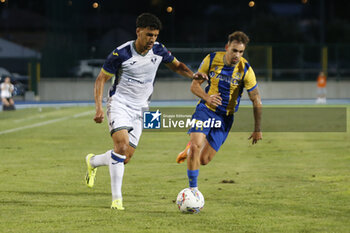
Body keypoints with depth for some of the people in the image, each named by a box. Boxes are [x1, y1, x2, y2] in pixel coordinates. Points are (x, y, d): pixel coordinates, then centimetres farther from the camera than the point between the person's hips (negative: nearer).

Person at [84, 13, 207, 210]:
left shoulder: (158, 50, -2)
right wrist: (99, 107, -19)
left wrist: (192, 75, -7)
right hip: (119, 103, -5)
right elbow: (101, 78, -8)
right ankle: (117, 198, -18)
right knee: (122, 144, -26)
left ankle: (93, 162, 34)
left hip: (139, 109, 5)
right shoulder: (121, 53, -16)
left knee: (125, 158, 2)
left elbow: (176, 65, 14)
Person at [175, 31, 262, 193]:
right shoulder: (212, 60, -11)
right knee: (196, 145, -24)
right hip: (206, 109, 0)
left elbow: (256, 101, -6)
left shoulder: (245, 70, -14)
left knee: (203, 160, -2)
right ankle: (193, 189, -10)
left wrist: (257, 130, -6)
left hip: (225, 117, 0)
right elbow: (195, 85, -1)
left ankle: (190, 150, 35)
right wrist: (207, 98, -22)